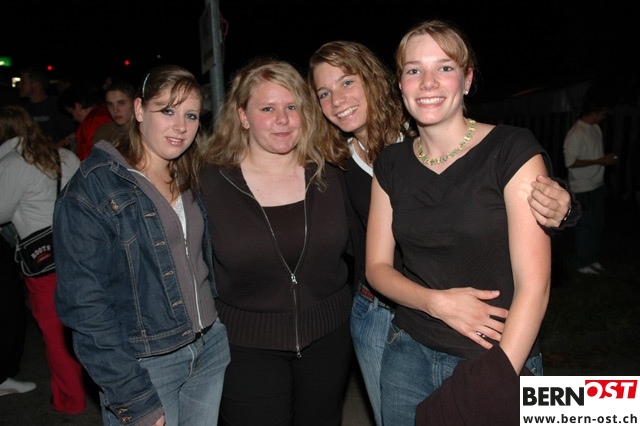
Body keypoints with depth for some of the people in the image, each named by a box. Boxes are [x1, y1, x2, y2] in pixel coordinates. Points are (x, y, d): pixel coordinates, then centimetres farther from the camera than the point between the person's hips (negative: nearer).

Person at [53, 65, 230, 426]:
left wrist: (222, 329, 5)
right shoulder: (90, 191, -14)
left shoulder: (193, 180, 5)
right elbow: (84, 303, -16)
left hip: (212, 348, 6)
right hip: (144, 365, -5)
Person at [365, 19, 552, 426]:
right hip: (409, 354, 4)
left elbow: (533, 286, -16)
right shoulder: (391, 164, 1)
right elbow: (378, 266, 3)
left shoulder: (513, 150, -13)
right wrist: (436, 301, -15)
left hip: (501, 362, -3)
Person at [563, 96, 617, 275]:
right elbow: (570, 162, -21)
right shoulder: (575, 134, -19)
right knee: (585, 226, 2)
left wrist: (607, 158, 6)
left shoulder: (596, 128, 8)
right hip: (583, 189, -9)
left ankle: (592, 259, 30)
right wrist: (599, 161, -20)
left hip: (597, 185, 9)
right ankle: (582, 263, 16)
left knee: (597, 224, 16)